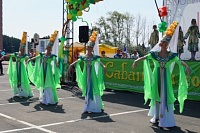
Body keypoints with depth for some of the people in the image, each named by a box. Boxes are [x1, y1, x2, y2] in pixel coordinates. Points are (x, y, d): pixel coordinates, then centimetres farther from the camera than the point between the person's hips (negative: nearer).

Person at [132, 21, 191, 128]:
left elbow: (179, 61, -8)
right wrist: (137, 60, -24)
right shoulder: (155, 54, 2)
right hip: (156, 76, 2)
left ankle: (165, 118, 3)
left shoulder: (171, 55, 0)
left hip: (166, 77, -1)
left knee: (165, 96, -5)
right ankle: (156, 116, 23)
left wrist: (186, 66, -27)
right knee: (156, 95, 9)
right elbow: (145, 57, -6)